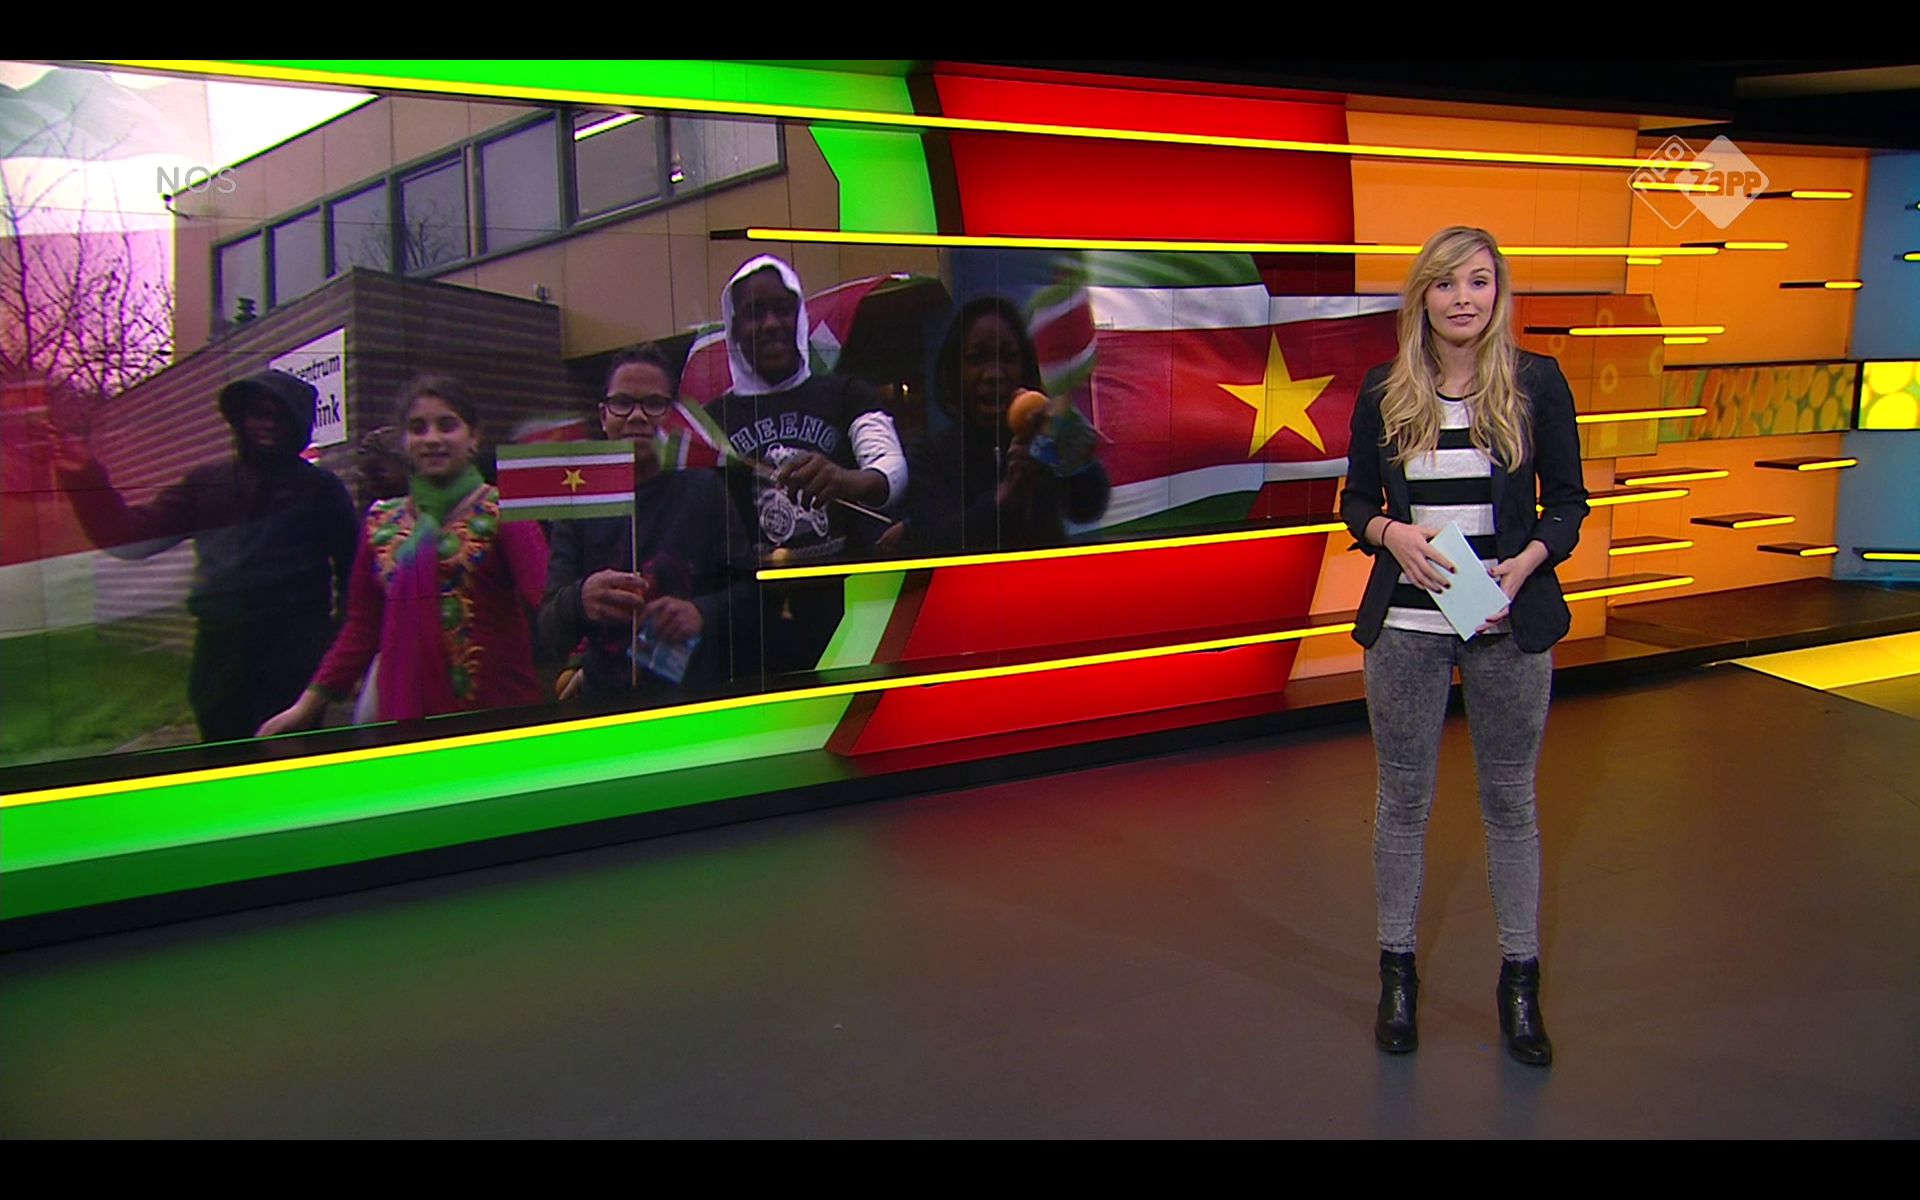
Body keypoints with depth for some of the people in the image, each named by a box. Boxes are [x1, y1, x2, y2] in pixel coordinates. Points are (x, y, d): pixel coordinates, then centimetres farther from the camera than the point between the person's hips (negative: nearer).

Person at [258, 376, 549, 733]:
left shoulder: (501, 511, -2)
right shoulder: (381, 523, 12)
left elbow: (542, 595, -18)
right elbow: (362, 628, 16)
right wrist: (307, 705, 11)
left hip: (497, 709, -3)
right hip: (405, 709, 4)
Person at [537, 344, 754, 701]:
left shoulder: (704, 490, 6)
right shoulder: (579, 508, 10)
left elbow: (753, 587, 4)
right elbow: (550, 637, 3)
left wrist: (704, 613, -15)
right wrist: (580, 600, -18)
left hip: (704, 699, -2)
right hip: (605, 700, 3)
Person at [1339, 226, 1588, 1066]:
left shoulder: (1537, 383, -2)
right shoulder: (1384, 392, 1)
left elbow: (1569, 501, 2)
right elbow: (1355, 501, 7)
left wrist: (1526, 562, -15)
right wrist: (1392, 534, -14)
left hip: (1509, 623, -1)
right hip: (1406, 624, 1)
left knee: (1509, 802, 9)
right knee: (1403, 801, 9)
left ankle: (1520, 981, 23)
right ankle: (1397, 972, 24)